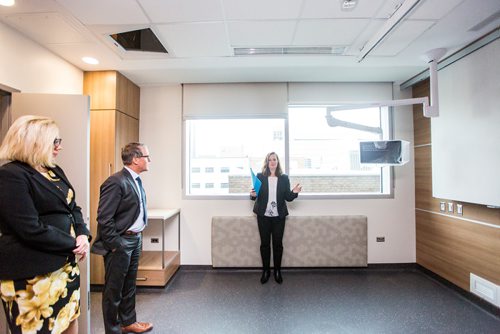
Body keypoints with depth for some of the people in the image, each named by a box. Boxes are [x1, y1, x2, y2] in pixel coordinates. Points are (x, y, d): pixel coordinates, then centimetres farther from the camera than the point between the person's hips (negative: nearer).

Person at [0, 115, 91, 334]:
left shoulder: (54, 171, 10)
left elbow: (72, 208, 12)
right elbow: (32, 230, -23)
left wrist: (83, 235, -6)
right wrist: (74, 244, -14)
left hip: (65, 263, 8)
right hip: (31, 274, -8)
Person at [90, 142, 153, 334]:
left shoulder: (136, 180, 7)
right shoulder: (116, 182, -20)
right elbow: (104, 218, -21)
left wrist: (138, 236, 13)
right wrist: (115, 245, -16)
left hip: (135, 240, 9)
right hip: (120, 243, -9)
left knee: (129, 286, 22)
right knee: (114, 290, 10)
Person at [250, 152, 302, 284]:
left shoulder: (284, 178, 1)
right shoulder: (260, 176, -1)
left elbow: (288, 198, 2)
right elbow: (255, 196, 2)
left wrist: (294, 192, -18)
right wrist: (253, 194, -21)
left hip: (279, 216, 1)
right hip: (263, 215, 0)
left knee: (278, 243, 8)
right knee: (265, 243, 8)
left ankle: (277, 271, 25)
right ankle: (266, 270, 24)